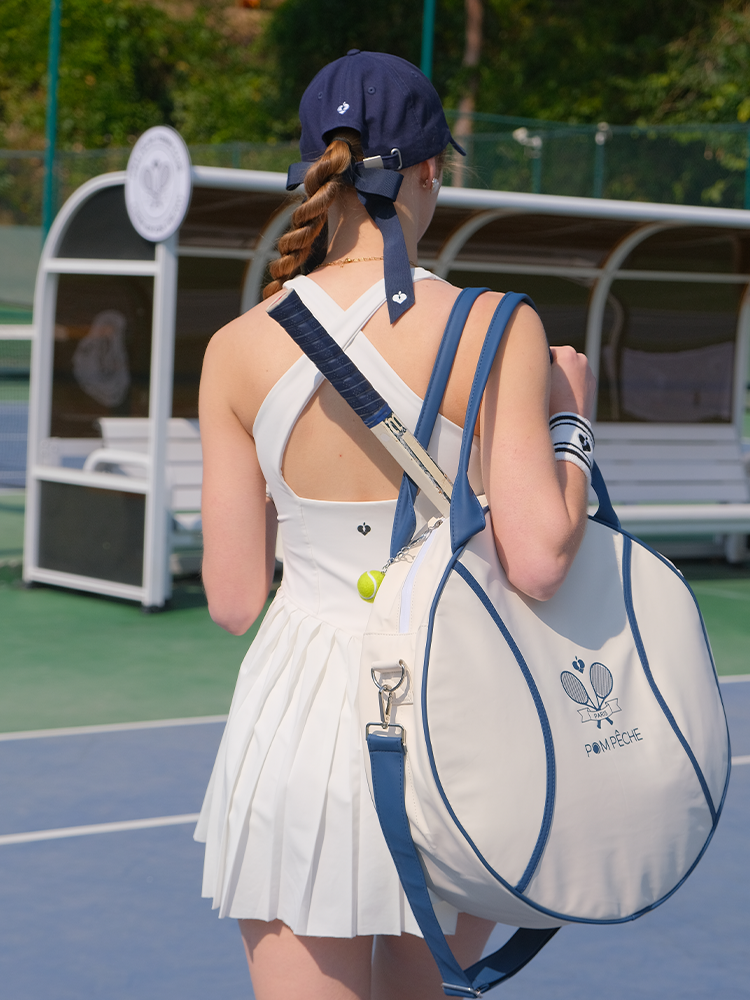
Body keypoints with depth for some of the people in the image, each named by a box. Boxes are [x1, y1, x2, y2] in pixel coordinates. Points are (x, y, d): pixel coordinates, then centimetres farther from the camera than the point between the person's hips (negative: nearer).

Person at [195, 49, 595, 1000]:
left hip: (299, 714, 1)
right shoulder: (497, 329, -10)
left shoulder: (238, 351, -3)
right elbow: (538, 561, -16)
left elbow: (233, 600, -1)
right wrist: (573, 416, 0)